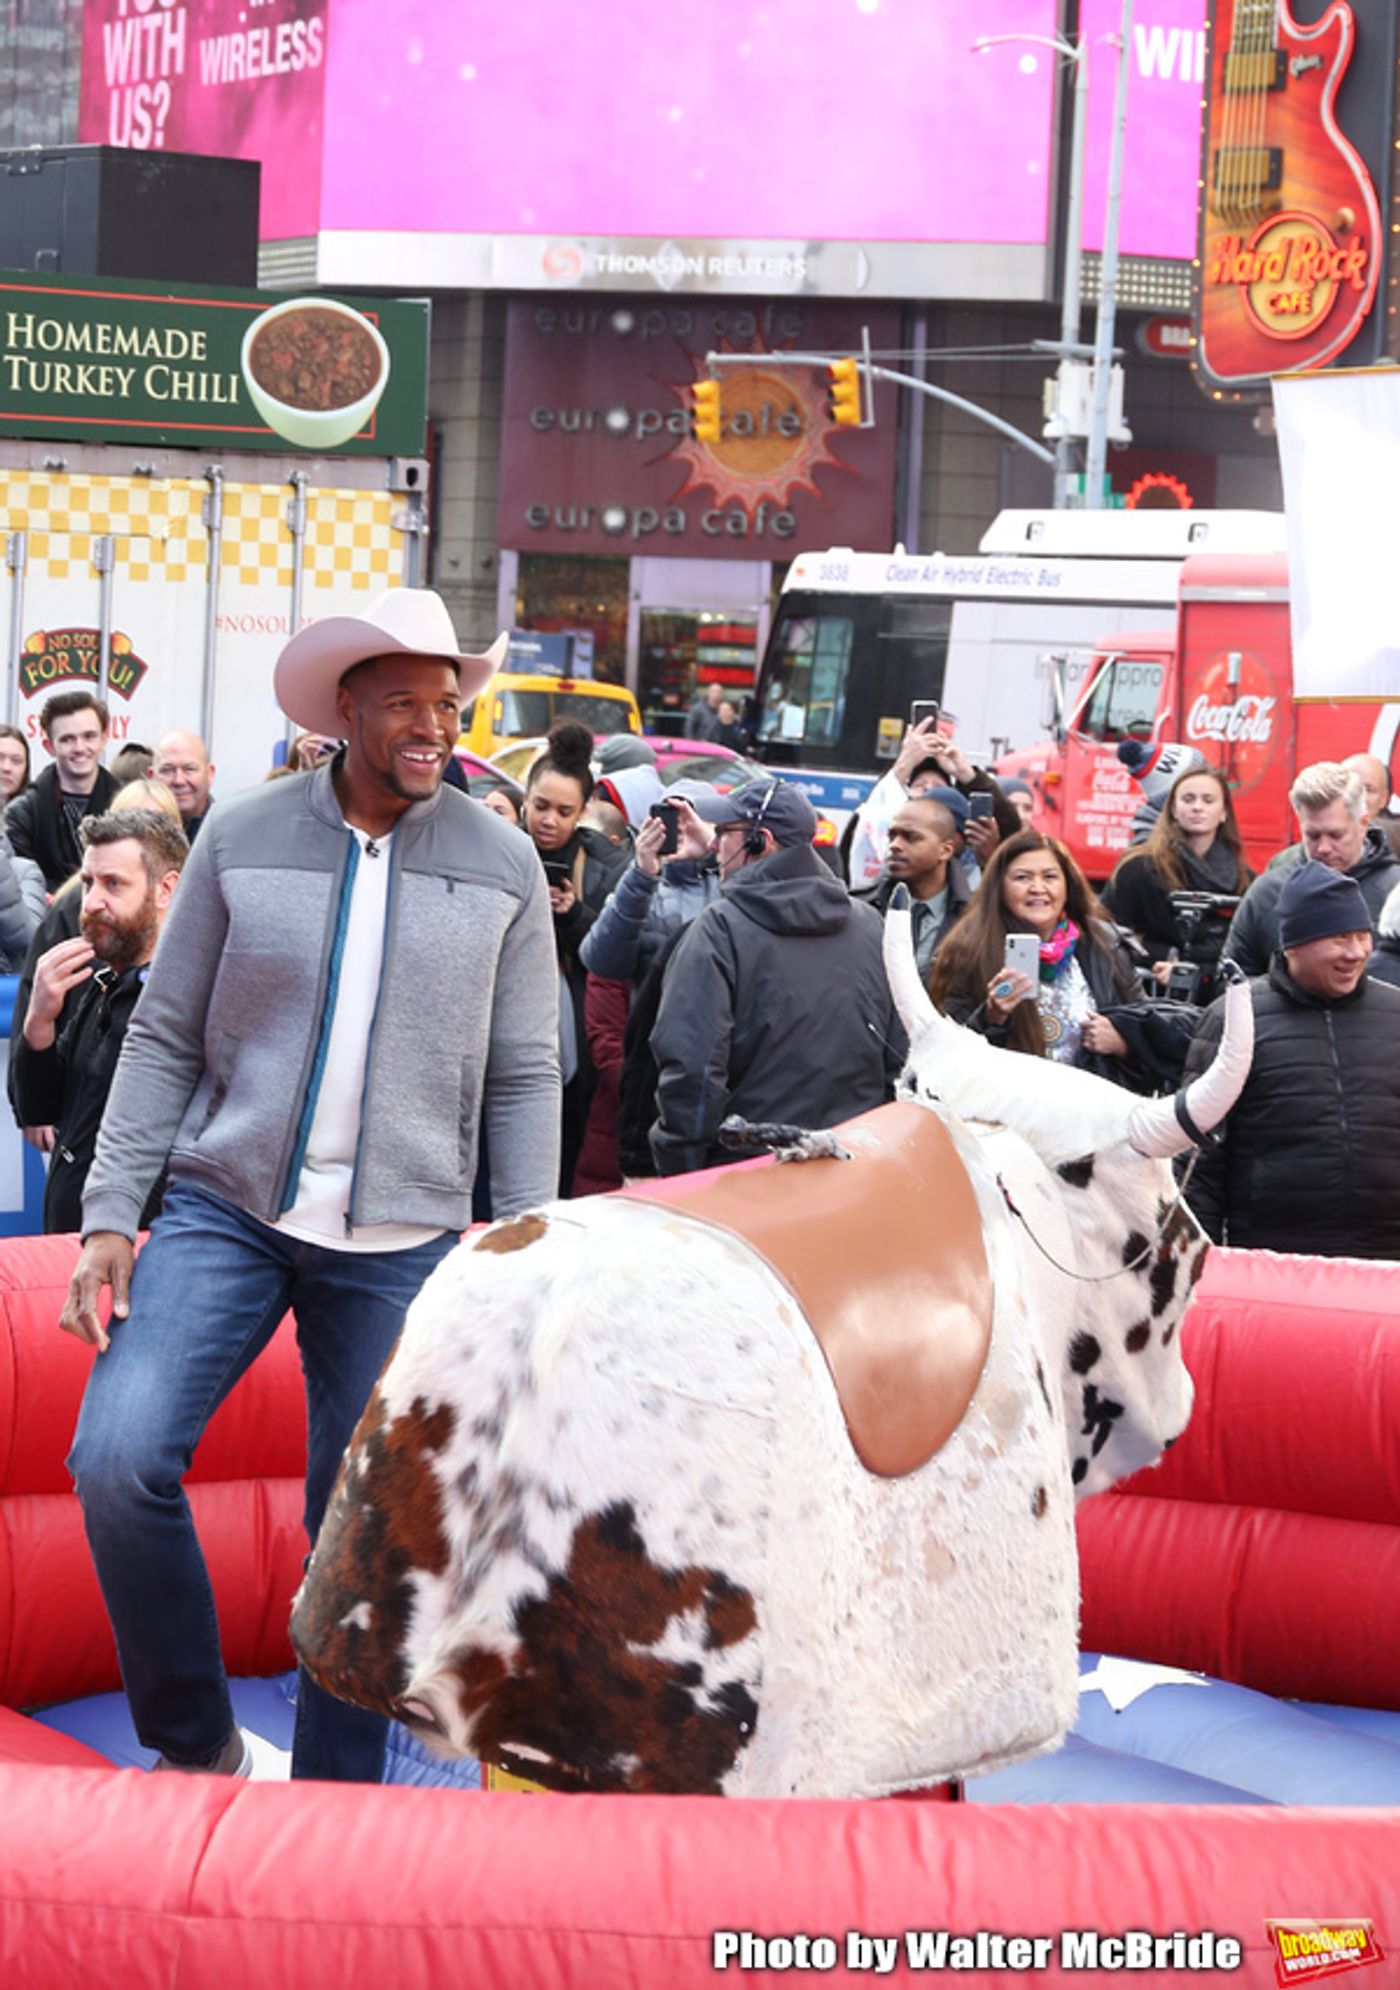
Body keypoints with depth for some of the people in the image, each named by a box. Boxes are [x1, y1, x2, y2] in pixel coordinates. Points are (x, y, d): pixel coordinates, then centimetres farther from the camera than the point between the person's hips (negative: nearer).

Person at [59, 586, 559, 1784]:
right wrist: (110, 1217, -5)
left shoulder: (502, 865, 2)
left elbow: (522, 1079, 4)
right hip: (226, 1205, 0)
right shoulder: (243, 839, 1)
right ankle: (194, 1742, 3)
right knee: (118, 1458, -18)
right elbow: (164, 1040, 3)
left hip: (401, 1240, 0)